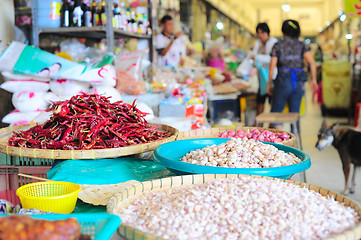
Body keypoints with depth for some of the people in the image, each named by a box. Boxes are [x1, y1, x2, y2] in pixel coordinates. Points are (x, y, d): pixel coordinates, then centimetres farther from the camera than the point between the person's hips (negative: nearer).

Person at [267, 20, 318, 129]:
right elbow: (312, 62, -7)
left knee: (276, 112, 6)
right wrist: (313, 80, 3)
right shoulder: (302, 45, 7)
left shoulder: (278, 45, 3)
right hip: (299, 83, 2)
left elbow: (272, 67, -3)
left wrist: (269, 84, 5)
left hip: (283, 81, -2)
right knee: (294, 113, 11)